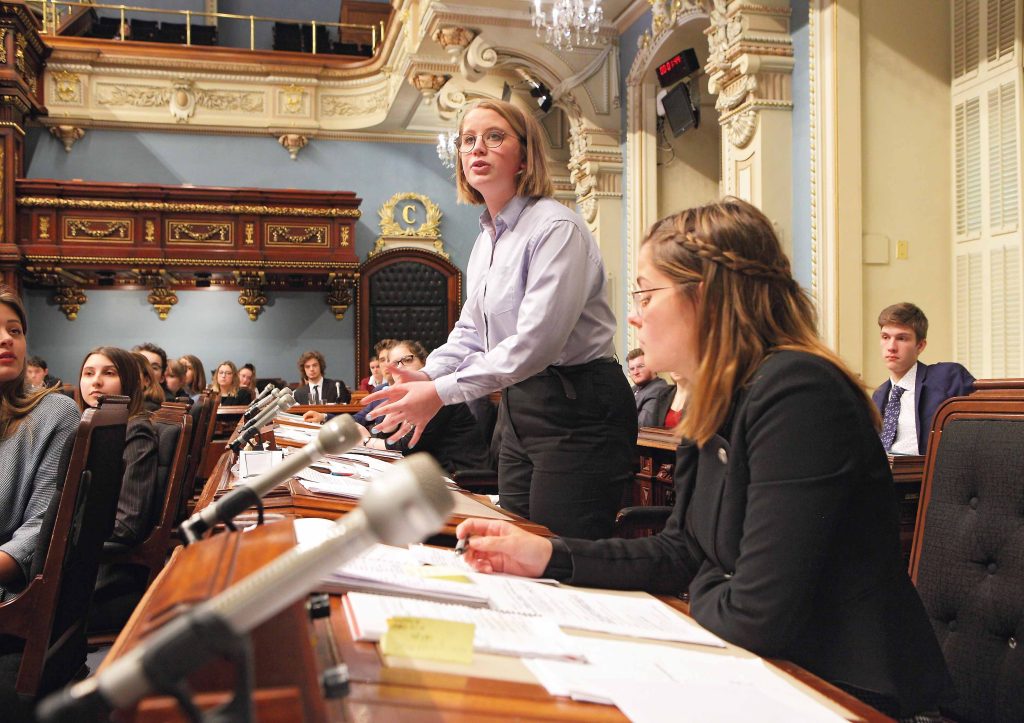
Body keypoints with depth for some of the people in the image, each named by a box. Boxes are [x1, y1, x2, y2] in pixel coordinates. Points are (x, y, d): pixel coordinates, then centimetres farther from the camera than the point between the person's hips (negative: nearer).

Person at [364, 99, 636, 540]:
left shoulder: (556, 229, -16)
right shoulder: (485, 240, 13)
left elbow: (536, 340, -25)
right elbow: (470, 330, 15)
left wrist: (443, 392, -25)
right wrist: (426, 376, -4)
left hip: (578, 409, -9)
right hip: (519, 408, 9)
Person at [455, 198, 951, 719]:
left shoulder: (794, 395, -26)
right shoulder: (716, 402, 5)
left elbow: (755, 618, -28)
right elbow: (682, 552, 9)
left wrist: (701, 593, -6)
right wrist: (548, 555, 1)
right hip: (773, 674, 8)